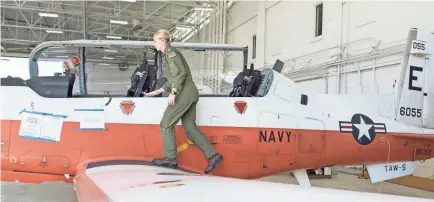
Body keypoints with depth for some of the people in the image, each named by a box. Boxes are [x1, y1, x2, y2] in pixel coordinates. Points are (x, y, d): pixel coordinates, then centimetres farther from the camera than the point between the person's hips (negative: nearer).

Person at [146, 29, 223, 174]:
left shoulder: (170, 52, -4)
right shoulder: (168, 54, 25)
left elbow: (180, 73, -17)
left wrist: (173, 93, -21)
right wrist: (158, 91, 31)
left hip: (185, 92, -10)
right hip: (190, 93, 10)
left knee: (166, 124, -1)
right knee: (190, 128, 6)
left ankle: (170, 158, 6)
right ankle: (213, 155, 2)